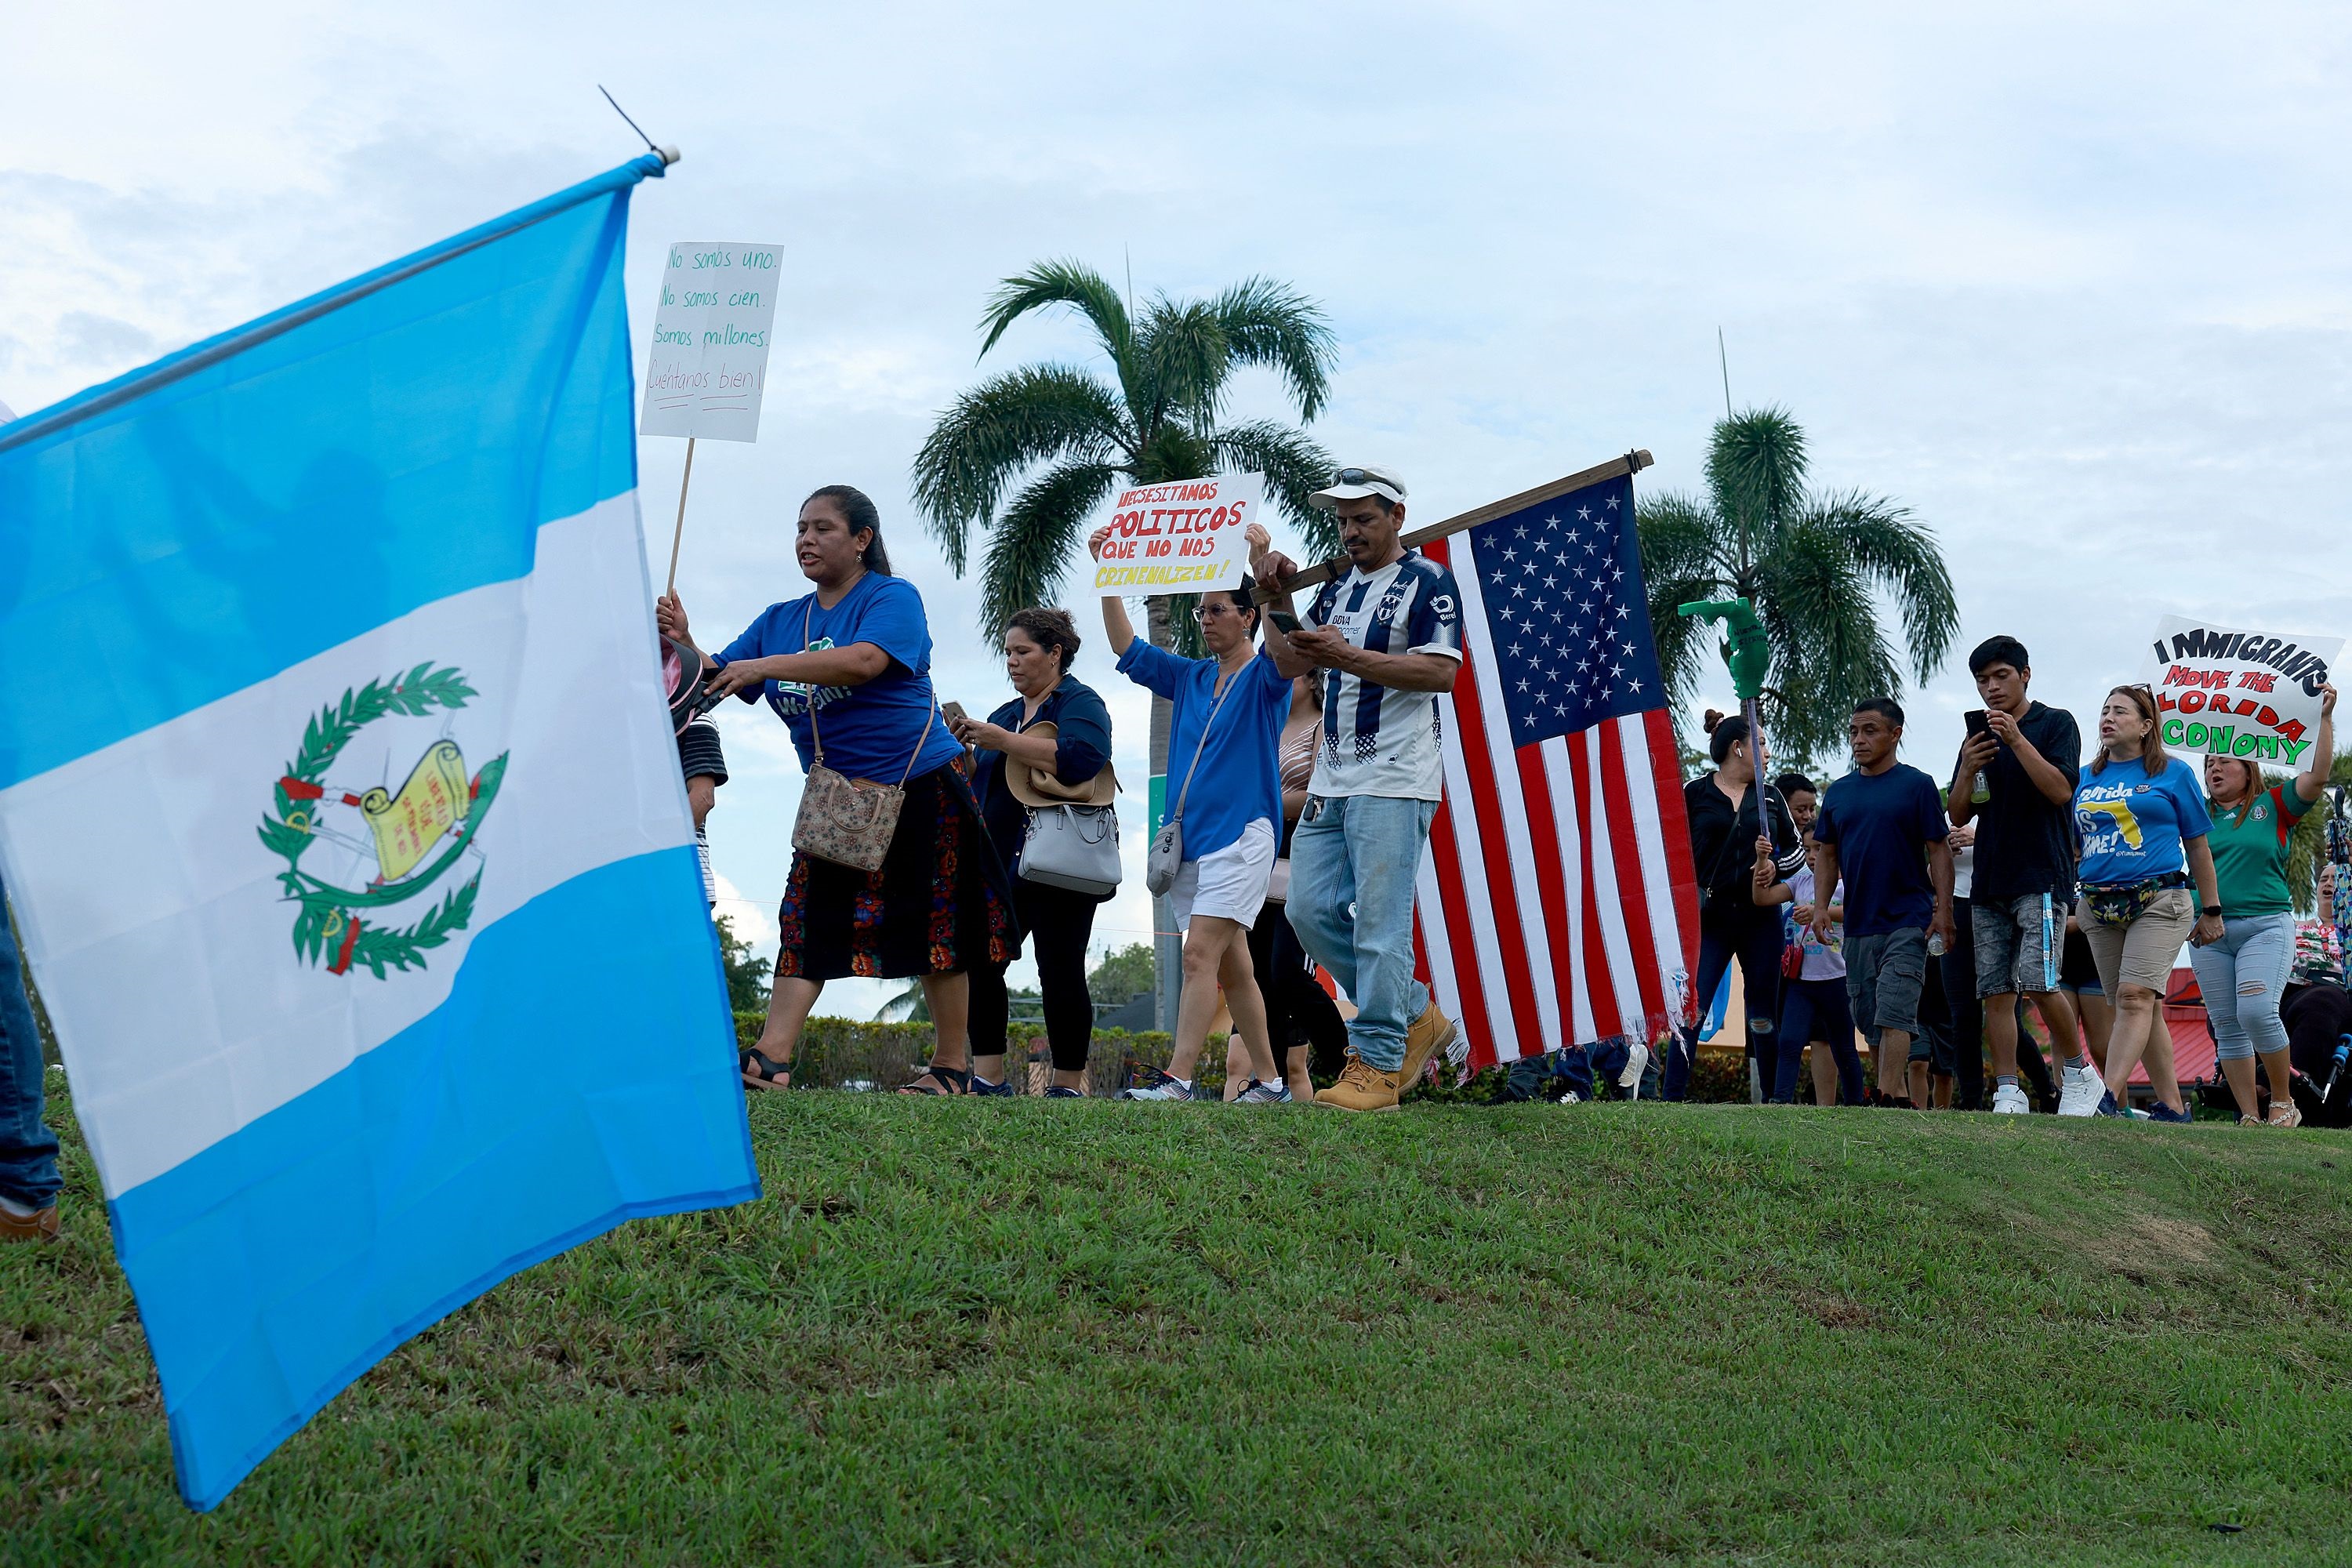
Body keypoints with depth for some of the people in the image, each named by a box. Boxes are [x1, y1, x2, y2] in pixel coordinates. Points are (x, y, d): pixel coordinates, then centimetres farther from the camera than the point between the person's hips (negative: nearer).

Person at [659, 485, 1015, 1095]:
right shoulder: (781, 620, 11)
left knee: (934, 927, 0)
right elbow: (717, 681, 6)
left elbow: (865, 661, -28)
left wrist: (768, 666, -32)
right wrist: (684, 644, -15)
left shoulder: (892, 598, -8)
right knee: (807, 920, -6)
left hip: (921, 787, -6)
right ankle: (771, 1059, -13)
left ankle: (952, 1066, 9)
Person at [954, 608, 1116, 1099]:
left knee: (1060, 973, -6)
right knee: (978, 964, 0)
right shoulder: (1006, 714, 22)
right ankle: (987, 1081, 5)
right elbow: (980, 784, 24)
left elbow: (1082, 758, -24)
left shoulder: (1080, 703, -3)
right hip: (1003, 863, 8)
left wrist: (1004, 742, -21)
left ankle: (1068, 1086, 0)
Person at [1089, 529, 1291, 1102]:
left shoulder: (1265, 678, -1)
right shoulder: (1189, 677, 16)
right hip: (1189, 836, 7)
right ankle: (1268, 1081, 17)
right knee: (1231, 966, 10)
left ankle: (1177, 1080, -25)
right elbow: (1126, 647, 14)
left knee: (1201, 952, -18)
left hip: (1241, 833, -7)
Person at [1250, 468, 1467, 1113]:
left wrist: (1349, 657, -21)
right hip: (1332, 781, 8)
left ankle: (1376, 1065, -7)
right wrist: (1279, 597, 5)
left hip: (1394, 785, -8)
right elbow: (1291, 663, 19)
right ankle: (1417, 1017, 17)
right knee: (1311, 910, 5)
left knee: (1379, 922, -11)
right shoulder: (1339, 586, 19)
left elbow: (1442, 672, -16)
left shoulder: (1428, 582, -4)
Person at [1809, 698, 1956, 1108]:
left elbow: (1938, 851, -3)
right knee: (1868, 1019, 7)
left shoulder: (1917, 785, -2)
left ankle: (1888, 1099, -20)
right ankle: (1901, 1098, 15)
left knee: (1894, 1012, -15)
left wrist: (1943, 911, -10)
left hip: (1907, 921, -6)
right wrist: (1821, 905, 4)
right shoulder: (1839, 792, 12)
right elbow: (1826, 853, 17)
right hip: (1857, 923, 6)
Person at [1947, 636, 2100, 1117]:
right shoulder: (1977, 738, 17)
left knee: (2037, 982, -17)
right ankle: (2008, 1094, 3)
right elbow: (1958, 816, 13)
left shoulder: (2056, 723, 2)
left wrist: (2017, 740, -18)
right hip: (1989, 883, 6)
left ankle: (2080, 1073, 1)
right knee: (1995, 992, 0)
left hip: (2042, 877, -6)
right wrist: (1968, 769, -5)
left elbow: (2061, 790, -11)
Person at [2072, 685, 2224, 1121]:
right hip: (2099, 907, 5)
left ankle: (2110, 1098, -29)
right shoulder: (2086, 779, 16)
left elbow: (2197, 846, 8)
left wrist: (2211, 910, 8)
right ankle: (2172, 1107, 11)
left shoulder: (2173, 773, 5)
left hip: (2158, 900, -5)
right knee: (2141, 1005, 5)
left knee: (2136, 995, -19)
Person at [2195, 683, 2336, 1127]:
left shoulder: (2273, 805, 7)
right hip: (2210, 930, 4)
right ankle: (2249, 1116, 4)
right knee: (2227, 1025, 0)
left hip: (2265, 925, -4)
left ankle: (2284, 1101, -3)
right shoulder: (2199, 814, 15)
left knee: (2257, 1012, -20)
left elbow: (2318, 776, -3)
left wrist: (2325, 718, -5)